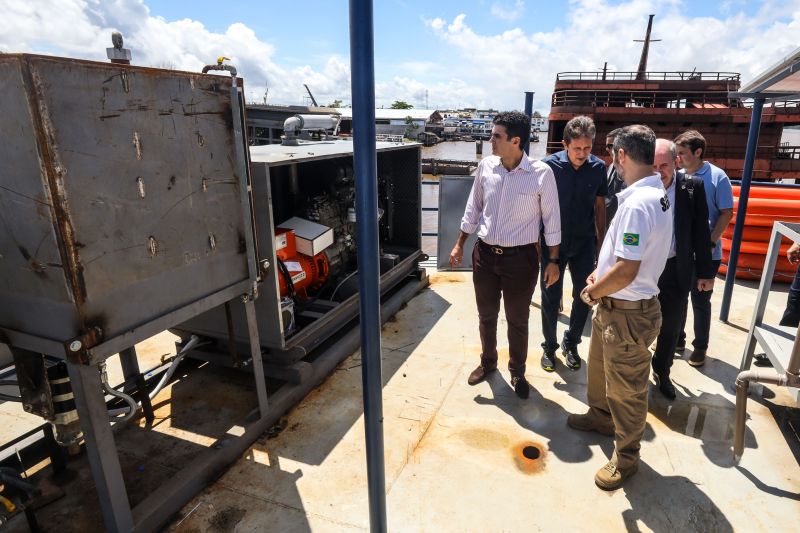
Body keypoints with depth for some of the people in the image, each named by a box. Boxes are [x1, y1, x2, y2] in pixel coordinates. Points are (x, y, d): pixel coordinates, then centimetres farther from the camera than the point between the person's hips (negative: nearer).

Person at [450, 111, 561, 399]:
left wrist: (553, 260, -3)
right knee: (486, 315, 18)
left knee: (517, 321, 12)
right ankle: (487, 361, 42)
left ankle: (517, 372, 35)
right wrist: (459, 244, 10)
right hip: (485, 254, 3)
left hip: (521, 258, -3)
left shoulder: (541, 173, -13)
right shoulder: (485, 167, -3)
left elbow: (551, 219, -5)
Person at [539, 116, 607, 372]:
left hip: (584, 243, 3)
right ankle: (550, 345, 26)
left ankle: (571, 343, 30)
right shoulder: (550, 165, -12)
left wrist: (601, 241, 7)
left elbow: (599, 205, 6)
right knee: (550, 298, 6)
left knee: (585, 297, 8)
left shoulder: (598, 167, -4)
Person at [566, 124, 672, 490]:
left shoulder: (637, 203, -27)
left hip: (628, 312, -10)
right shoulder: (657, 194, 5)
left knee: (626, 388, 9)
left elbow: (626, 271, -30)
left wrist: (592, 292, -13)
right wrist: (599, 273, 9)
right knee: (600, 365, 28)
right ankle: (601, 417, 51)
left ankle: (625, 457, 29)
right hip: (613, 306, 10)